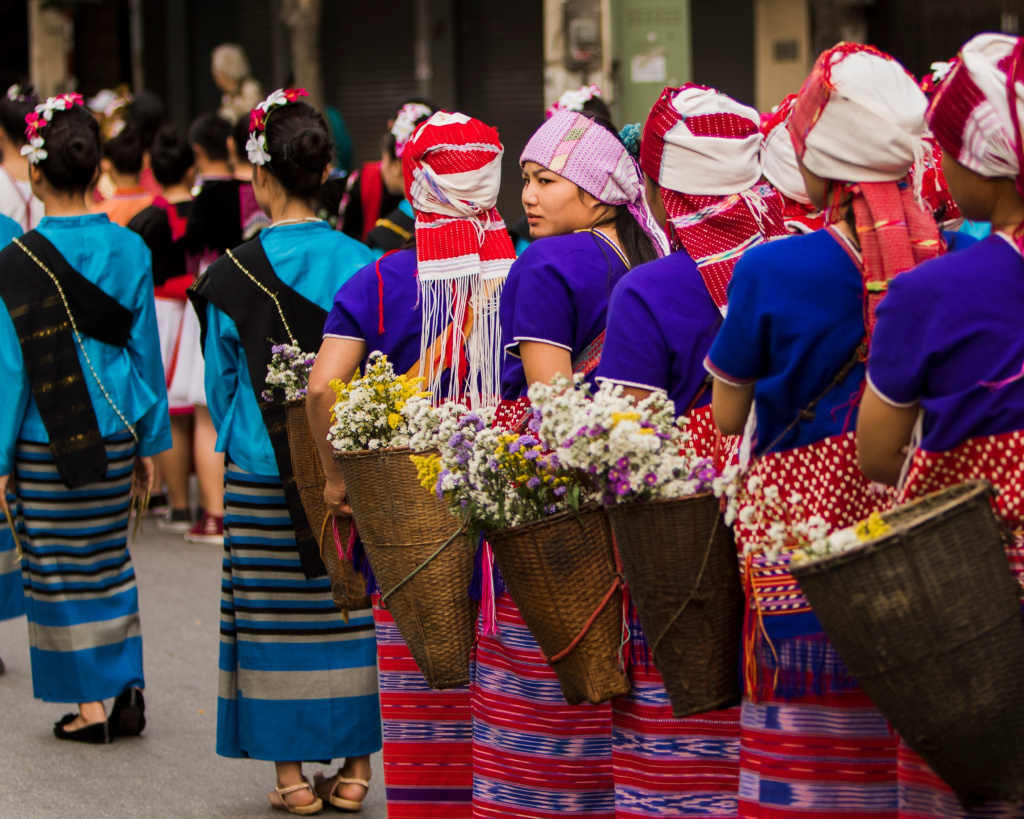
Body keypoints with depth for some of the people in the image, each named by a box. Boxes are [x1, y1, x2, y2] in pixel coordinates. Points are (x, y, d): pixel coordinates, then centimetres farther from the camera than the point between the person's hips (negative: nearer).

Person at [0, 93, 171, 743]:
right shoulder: (130, 250, -3)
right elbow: (146, 349, 4)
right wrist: (150, 443, 13)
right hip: (114, 435, 4)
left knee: (63, 567, 6)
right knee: (111, 560, 17)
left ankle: (90, 703, 8)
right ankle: (128, 686, 10)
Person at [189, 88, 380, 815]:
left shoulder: (235, 276, -8)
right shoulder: (363, 265, -3)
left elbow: (222, 383, 4)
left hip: (264, 473, -2)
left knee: (275, 620, 4)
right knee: (355, 613, 8)